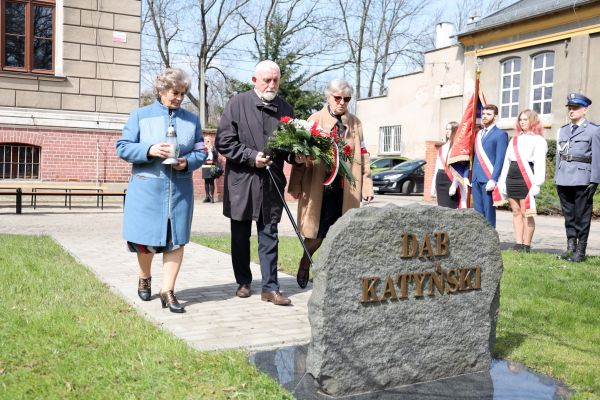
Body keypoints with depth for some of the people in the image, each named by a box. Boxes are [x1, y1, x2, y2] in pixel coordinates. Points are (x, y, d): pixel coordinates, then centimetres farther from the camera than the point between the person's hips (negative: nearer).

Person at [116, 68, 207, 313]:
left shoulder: (192, 120, 11)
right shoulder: (140, 115, 4)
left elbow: (201, 151, 11)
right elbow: (123, 147, -1)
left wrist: (188, 162, -11)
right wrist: (149, 150, -17)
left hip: (180, 189, 2)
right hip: (147, 188, -2)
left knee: (176, 239, -1)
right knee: (145, 238, 5)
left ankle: (167, 290, 7)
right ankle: (144, 278, 33)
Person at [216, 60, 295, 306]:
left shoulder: (285, 109, 7)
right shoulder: (237, 104, -2)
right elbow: (224, 142, -7)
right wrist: (251, 156, -17)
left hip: (271, 183, 2)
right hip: (241, 182, -1)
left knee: (269, 237, 4)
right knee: (240, 237, 11)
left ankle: (270, 287, 8)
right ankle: (243, 282, 26)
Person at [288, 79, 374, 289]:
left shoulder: (355, 123, 13)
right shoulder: (315, 120, 4)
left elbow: (362, 155, 12)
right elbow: (302, 154, 1)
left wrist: (367, 185, 6)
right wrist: (296, 185, -3)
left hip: (346, 188, 3)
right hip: (320, 186, -3)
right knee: (319, 231, -1)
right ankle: (304, 263, 25)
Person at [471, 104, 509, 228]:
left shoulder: (500, 134, -2)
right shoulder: (478, 134, 19)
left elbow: (500, 159, -9)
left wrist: (493, 179, -17)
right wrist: (471, 176, 10)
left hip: (488, 179, -6)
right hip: (476, 179, 6)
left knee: (488, 211, -4)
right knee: (478, 212, 8)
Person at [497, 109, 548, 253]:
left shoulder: (538, 140, 0)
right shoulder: (514, 140, 19)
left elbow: (540, 164, -8)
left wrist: (536, 184, -16)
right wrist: (502, 181, 11)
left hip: (526, 180, -6)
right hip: (512, 180, 6)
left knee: (526, 213, -5)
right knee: (516, 212, 7)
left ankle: (526, 246, 0)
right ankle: (518, 244, 11)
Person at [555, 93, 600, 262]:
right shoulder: (562, 130, 16)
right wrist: (557, 178, 12)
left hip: (582, 180, -5)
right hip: (564, 181, 5)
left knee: (582, 216, 0)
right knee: (568, 216, 10)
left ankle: (580, 251, 6)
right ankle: (570, 247, 18)